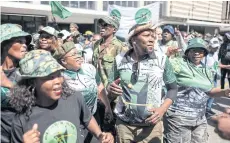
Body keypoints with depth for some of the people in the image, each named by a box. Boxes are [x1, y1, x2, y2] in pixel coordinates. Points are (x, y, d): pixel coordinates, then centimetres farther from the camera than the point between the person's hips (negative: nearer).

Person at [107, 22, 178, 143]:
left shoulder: (162, 59, -7)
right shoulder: (120, 59, -4)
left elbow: (173, 88, 2)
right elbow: (111, 88, 6)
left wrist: (163, 108, -13)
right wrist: (111, 89, -17)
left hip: (152, 125, -1)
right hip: (123, 124, 1)